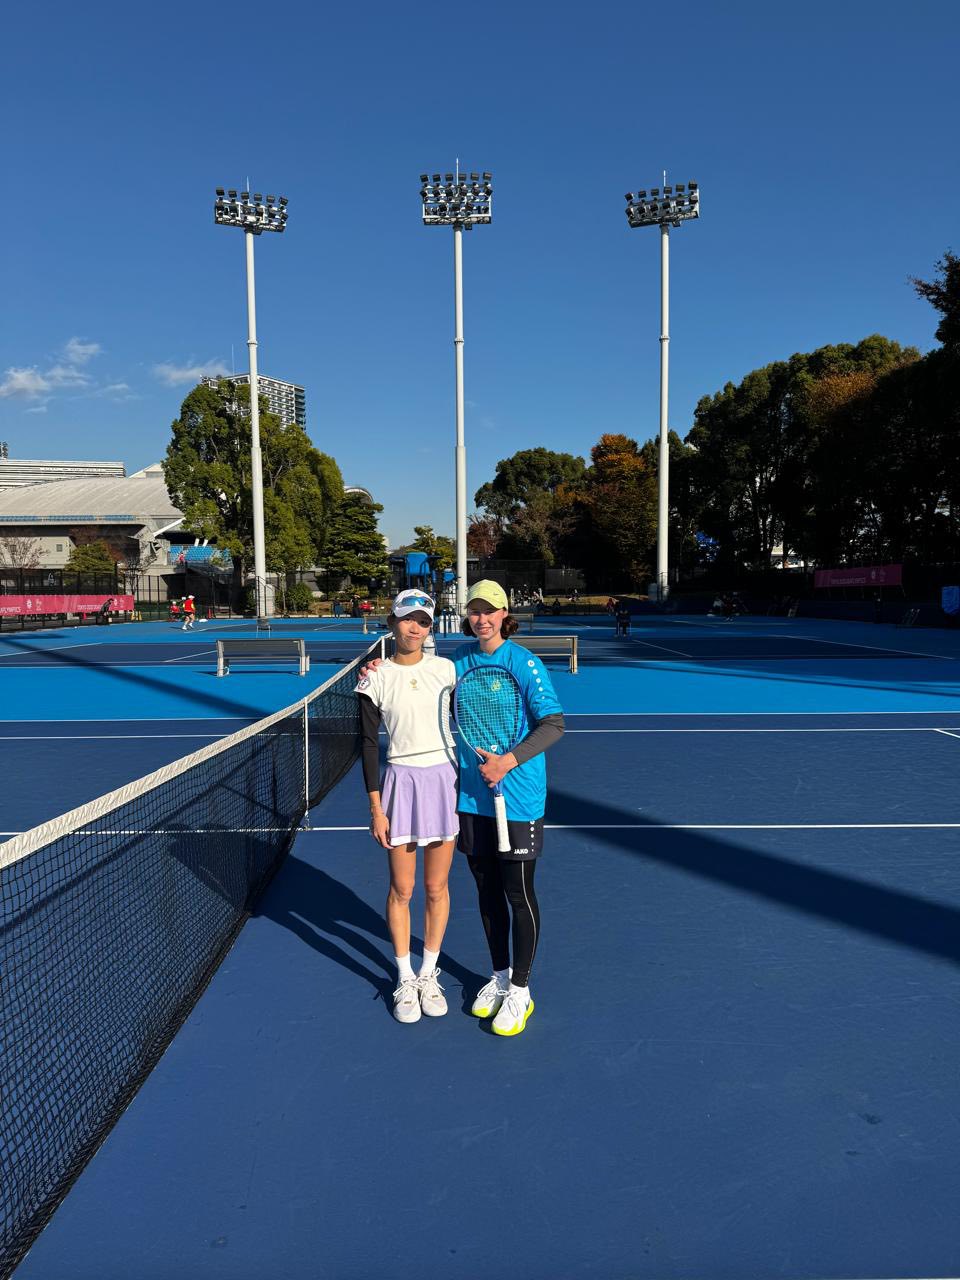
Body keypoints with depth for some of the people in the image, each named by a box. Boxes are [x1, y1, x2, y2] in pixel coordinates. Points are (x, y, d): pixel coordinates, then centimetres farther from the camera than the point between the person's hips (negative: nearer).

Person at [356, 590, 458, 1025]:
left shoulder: (446, 669, 1)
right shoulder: (375, 679, -4)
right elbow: (369, 745, -2)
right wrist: (376, 809, -5)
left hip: (445, 780, 2)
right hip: (400, 781, -1)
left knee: (436, 887, 10)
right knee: (402, 890, 7)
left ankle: (429, 974, 28)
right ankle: (405, 979, 25)